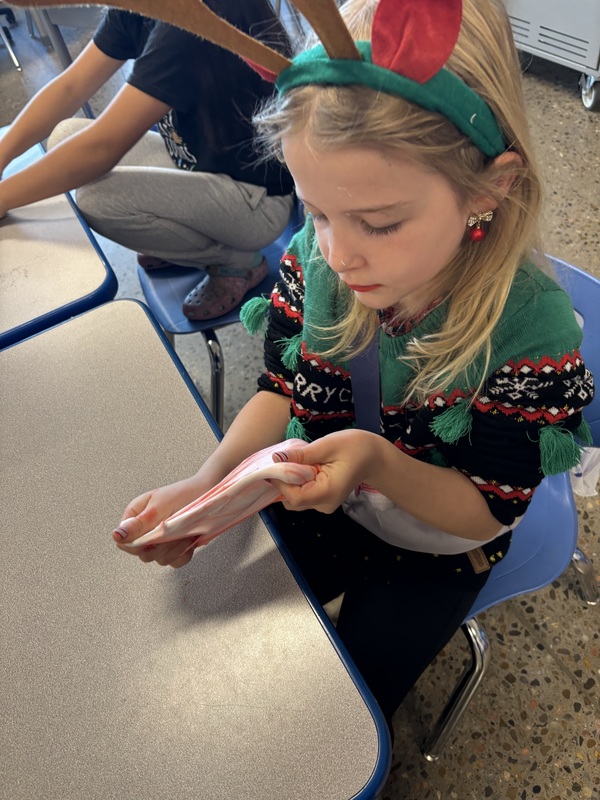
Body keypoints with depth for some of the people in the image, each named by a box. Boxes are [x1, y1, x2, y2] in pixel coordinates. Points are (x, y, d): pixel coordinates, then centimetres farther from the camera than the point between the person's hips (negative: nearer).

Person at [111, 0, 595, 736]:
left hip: (435, 545, -2)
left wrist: (380, 463, -41)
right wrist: (210, 480, -27)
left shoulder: (531, 327, -32)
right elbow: (282, 387, -9)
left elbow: (489, 508, -21)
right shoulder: (317, 255, -23)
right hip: (316, 497, 4)